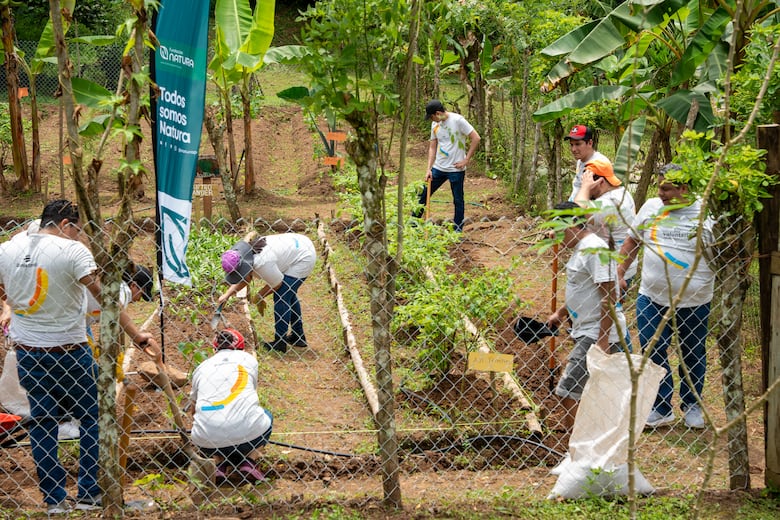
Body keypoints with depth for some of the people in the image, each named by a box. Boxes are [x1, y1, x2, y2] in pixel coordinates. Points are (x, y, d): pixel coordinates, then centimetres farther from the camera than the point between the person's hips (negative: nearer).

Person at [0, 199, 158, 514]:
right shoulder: (72, 251, -14)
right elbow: (104, 296, -18)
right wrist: (136, 335, -16)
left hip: (26, 352, 5)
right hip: (67, 352, -5)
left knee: (42, 423, 14)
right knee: (93, 418, 9)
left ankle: (54, 499, 16)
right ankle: (89, 494, 8)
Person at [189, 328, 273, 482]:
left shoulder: (202, 367, 22)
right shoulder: (248, 358, 20)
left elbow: (193, 409, 37)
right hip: (247, 433, -1)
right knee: (266, 417, 34)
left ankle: (222, 464, 13)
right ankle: (246, 462, 12)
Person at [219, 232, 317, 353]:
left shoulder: (262, 263, -35)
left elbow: (277, 284, -18)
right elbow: (243, 279, 10)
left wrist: (259, 296, -2)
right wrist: (227, 294, 1)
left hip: (304, 257, -10)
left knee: (281, 297, -10)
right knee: (289, 295, 22)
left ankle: (280, 344, -3)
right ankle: (299, 337, 36)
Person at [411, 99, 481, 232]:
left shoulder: (457, 120, -14)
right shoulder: (435, 124, 6)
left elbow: (476, 138, -14)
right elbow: (432, 147, 12)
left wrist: (466, 160, -13)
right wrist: (429, 169, 5)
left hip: (456, 169, -6)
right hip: (438, 168, 6)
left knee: (458, 200, 4)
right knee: (424, 195, 8)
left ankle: (458, 231, 14)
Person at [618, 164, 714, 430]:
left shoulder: (707, 213, -10)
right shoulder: (651, 207, 0)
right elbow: (632, 241, 12)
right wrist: (619, 273, 8)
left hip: (694, 302, -2)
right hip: (652, 298, 2)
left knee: (693, 357, 14)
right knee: (653, 355, 2)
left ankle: (692, 406, 32)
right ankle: (662, 410, 14)